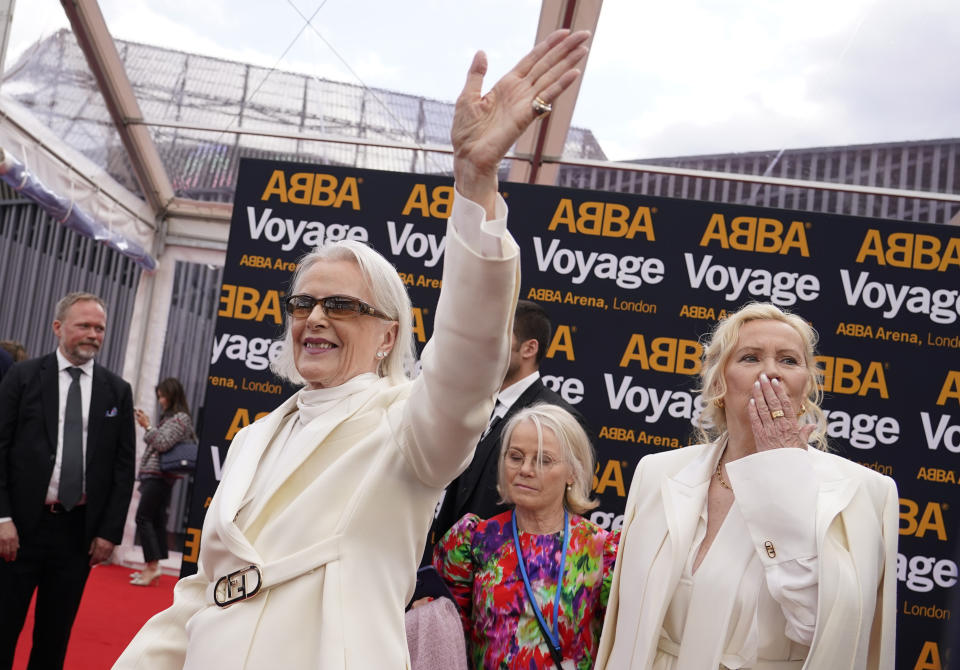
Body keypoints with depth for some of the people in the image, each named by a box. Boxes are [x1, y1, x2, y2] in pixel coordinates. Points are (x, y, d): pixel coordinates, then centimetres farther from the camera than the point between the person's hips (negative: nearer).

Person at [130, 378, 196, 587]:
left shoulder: (181, 418, -9)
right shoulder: (169, 417, 19)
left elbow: (163, 444, -17)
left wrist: (147, 426, -10)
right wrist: (146, 425, 15)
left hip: (159, 476, -9)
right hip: (154, 476, 9)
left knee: (143, 517, -11)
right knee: (157, 521, 8)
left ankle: (153, 565, -13)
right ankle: (151, 568, 10)